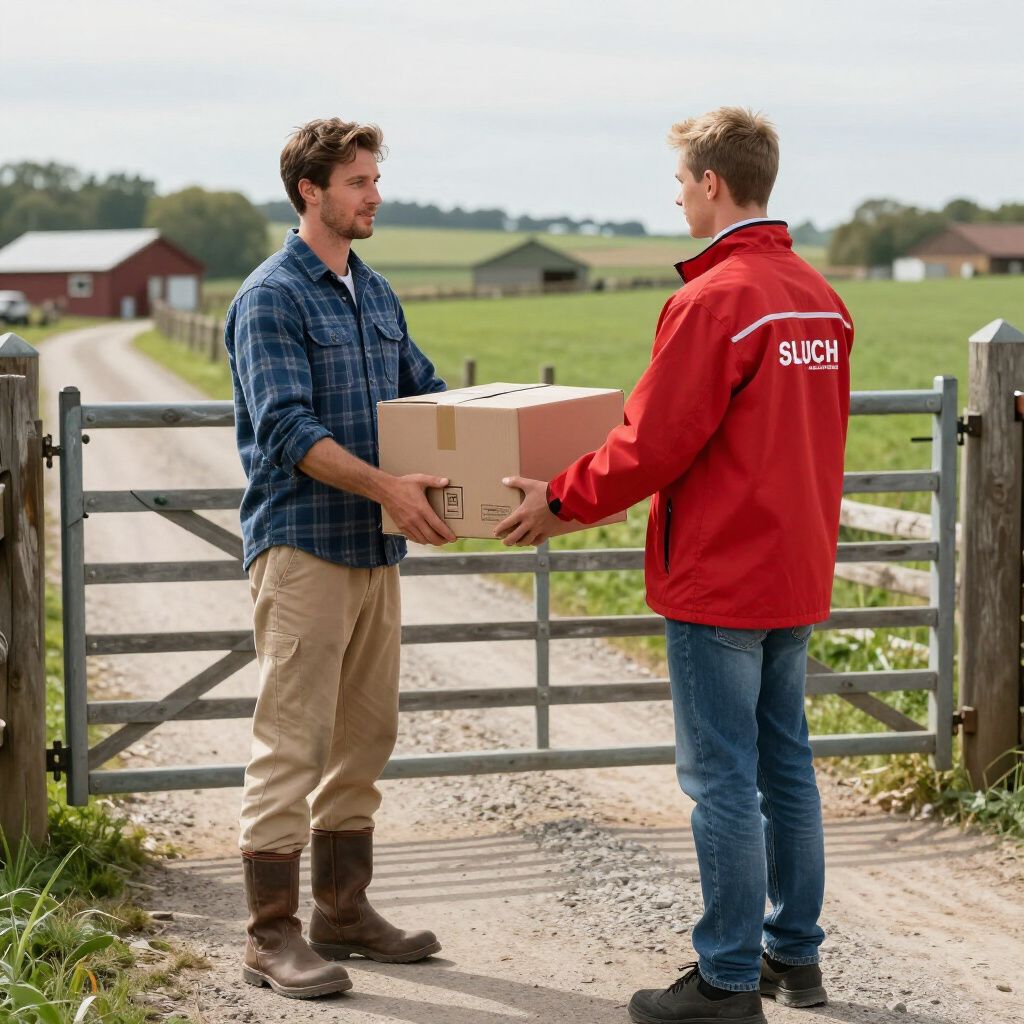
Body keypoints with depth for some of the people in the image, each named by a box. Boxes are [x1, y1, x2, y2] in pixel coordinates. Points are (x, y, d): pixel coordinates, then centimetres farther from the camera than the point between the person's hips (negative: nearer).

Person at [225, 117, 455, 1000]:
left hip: (375, 548, 8)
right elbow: (287, 429, -19)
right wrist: (385, 486, -30)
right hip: (302, 547, -8)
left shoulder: (377, 293, 15)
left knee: (364, 738, 13)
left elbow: (426, 393, 20)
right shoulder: (271, 297, -10)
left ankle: (343, 910, 24)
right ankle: (272, 935, 1)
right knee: (292, 744, -5)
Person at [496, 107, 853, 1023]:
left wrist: (561, 501, -4)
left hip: (719, 578, -8)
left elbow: (653, 446, -18)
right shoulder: (821, 297, 9)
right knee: (785, 764, 16)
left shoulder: (713, 300, -18)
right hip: (798, 574, 8)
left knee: (721, 777, -1)